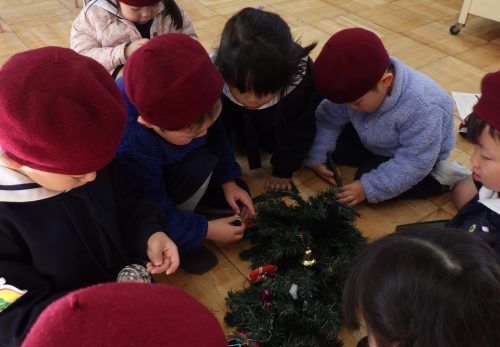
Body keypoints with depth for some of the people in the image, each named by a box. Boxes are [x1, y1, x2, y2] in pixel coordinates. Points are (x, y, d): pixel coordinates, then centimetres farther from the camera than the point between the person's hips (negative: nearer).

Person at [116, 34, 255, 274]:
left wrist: (228, 180, -8)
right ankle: (174, 241, -12)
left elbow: (215, 135, -7)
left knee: (233, 198, -3)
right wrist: (205, 230, -23)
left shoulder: (180, 95, -27)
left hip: (170, 166, 6)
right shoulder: (128, 146, -44)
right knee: (200, 164, -31)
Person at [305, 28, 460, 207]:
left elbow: (414, 162, -35)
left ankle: (437, 178, -7)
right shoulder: (356, 87, -24)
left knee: (369, 187, -22)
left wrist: (368, 188, -35)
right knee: (330, 148, -3)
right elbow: (327, 120, -9)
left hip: (415, 157, -5)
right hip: (373, 141, 6)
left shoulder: (422, 107, -41)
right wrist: (316, 157, -16)